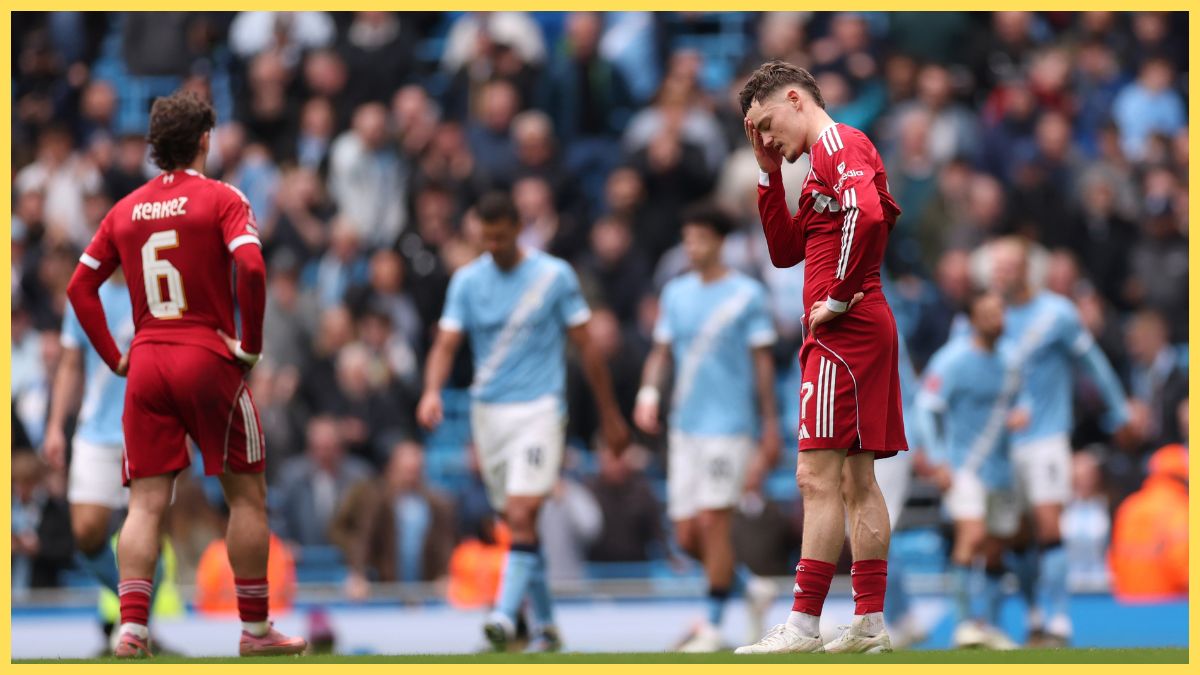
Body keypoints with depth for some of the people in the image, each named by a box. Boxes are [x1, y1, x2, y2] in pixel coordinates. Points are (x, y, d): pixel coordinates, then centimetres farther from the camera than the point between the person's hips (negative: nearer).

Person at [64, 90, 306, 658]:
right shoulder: (220, 199, -4)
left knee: (145, 503, 2)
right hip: (208, 359, -4)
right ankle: (255, 628, 10)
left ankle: (131, 626, -12)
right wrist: (251, 344, -9)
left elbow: (80, 287, 10)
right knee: (247, 494, 8)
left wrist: (114, 357, 13)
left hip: (145, 367, 4)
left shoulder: (126, 210, 10)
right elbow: (251, 269, -19)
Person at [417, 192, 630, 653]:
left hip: (539, 408, -4)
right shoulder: (468, 281, 5)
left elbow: (585, 347, 4)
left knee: (522, 517, -18)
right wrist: (432, 391, -22)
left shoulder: (555, 276, -1)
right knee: (517, 524, 8)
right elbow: (446, 344, -1)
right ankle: (544, 624, 18)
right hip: (487, 411, 4)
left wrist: (610, 414, 7)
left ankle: (505, 615, -26)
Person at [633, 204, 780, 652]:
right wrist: (649, 392, -6)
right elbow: (662, 352, 13)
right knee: (686, 535, 3)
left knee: (713, 522, -12)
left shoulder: (747, 295, -3)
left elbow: (762, 361, 0)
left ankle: (712, 626, -5)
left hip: (729, 425, -5)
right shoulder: (675, 293, 11)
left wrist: (770, 425, 0)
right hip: (684, 426, 5)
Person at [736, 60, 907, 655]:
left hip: (844, 333, -11)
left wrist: (838, 295, -22)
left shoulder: (838, 144, -9)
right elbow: (785, 250, 25)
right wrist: (770, 175, 17)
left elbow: (867, 212, -29)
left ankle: (803, 624, -14)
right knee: (857, 482, 11)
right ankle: (869, 624, 12)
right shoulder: (830, 156, 22)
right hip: (862, 334, 11)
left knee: (819, 477, -11)